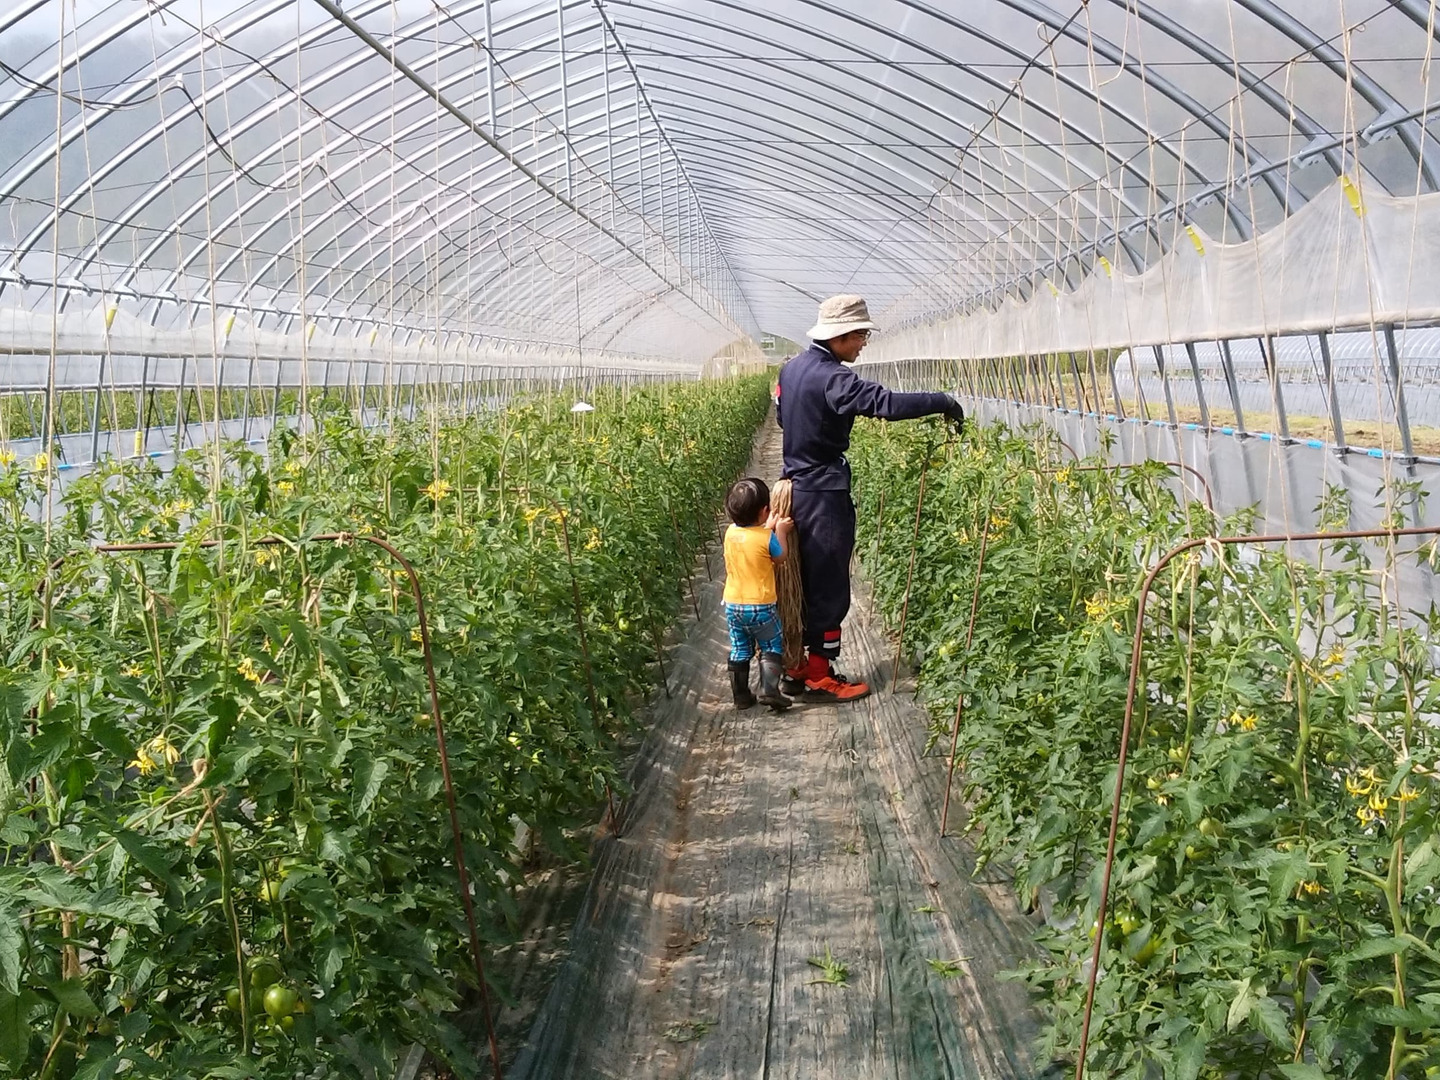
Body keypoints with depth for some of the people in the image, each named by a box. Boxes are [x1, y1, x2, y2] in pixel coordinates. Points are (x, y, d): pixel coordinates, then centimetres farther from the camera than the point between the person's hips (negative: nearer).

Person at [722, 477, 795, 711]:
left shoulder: (730, 533, -1)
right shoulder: (767, 538, -18)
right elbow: (782, 557, 0)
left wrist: (768, 528, 18)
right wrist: (781, 531, 3)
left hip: (733, 604, 5)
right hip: (760, 606, -5)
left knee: (740, 651, 15)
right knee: (771, 648, 10)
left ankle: (741, 696, 19)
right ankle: (769, 690, -3)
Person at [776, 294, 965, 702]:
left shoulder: (791, 368, 8)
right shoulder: (832, 378, -22)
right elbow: (886, 403, -33)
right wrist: (943, 402, -26)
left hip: (796, 487, 9)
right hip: (824, 494, -9)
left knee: (800, 581, 16)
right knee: (828, 587, 0)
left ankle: (793, 667, 23)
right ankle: (819, 676, 7)